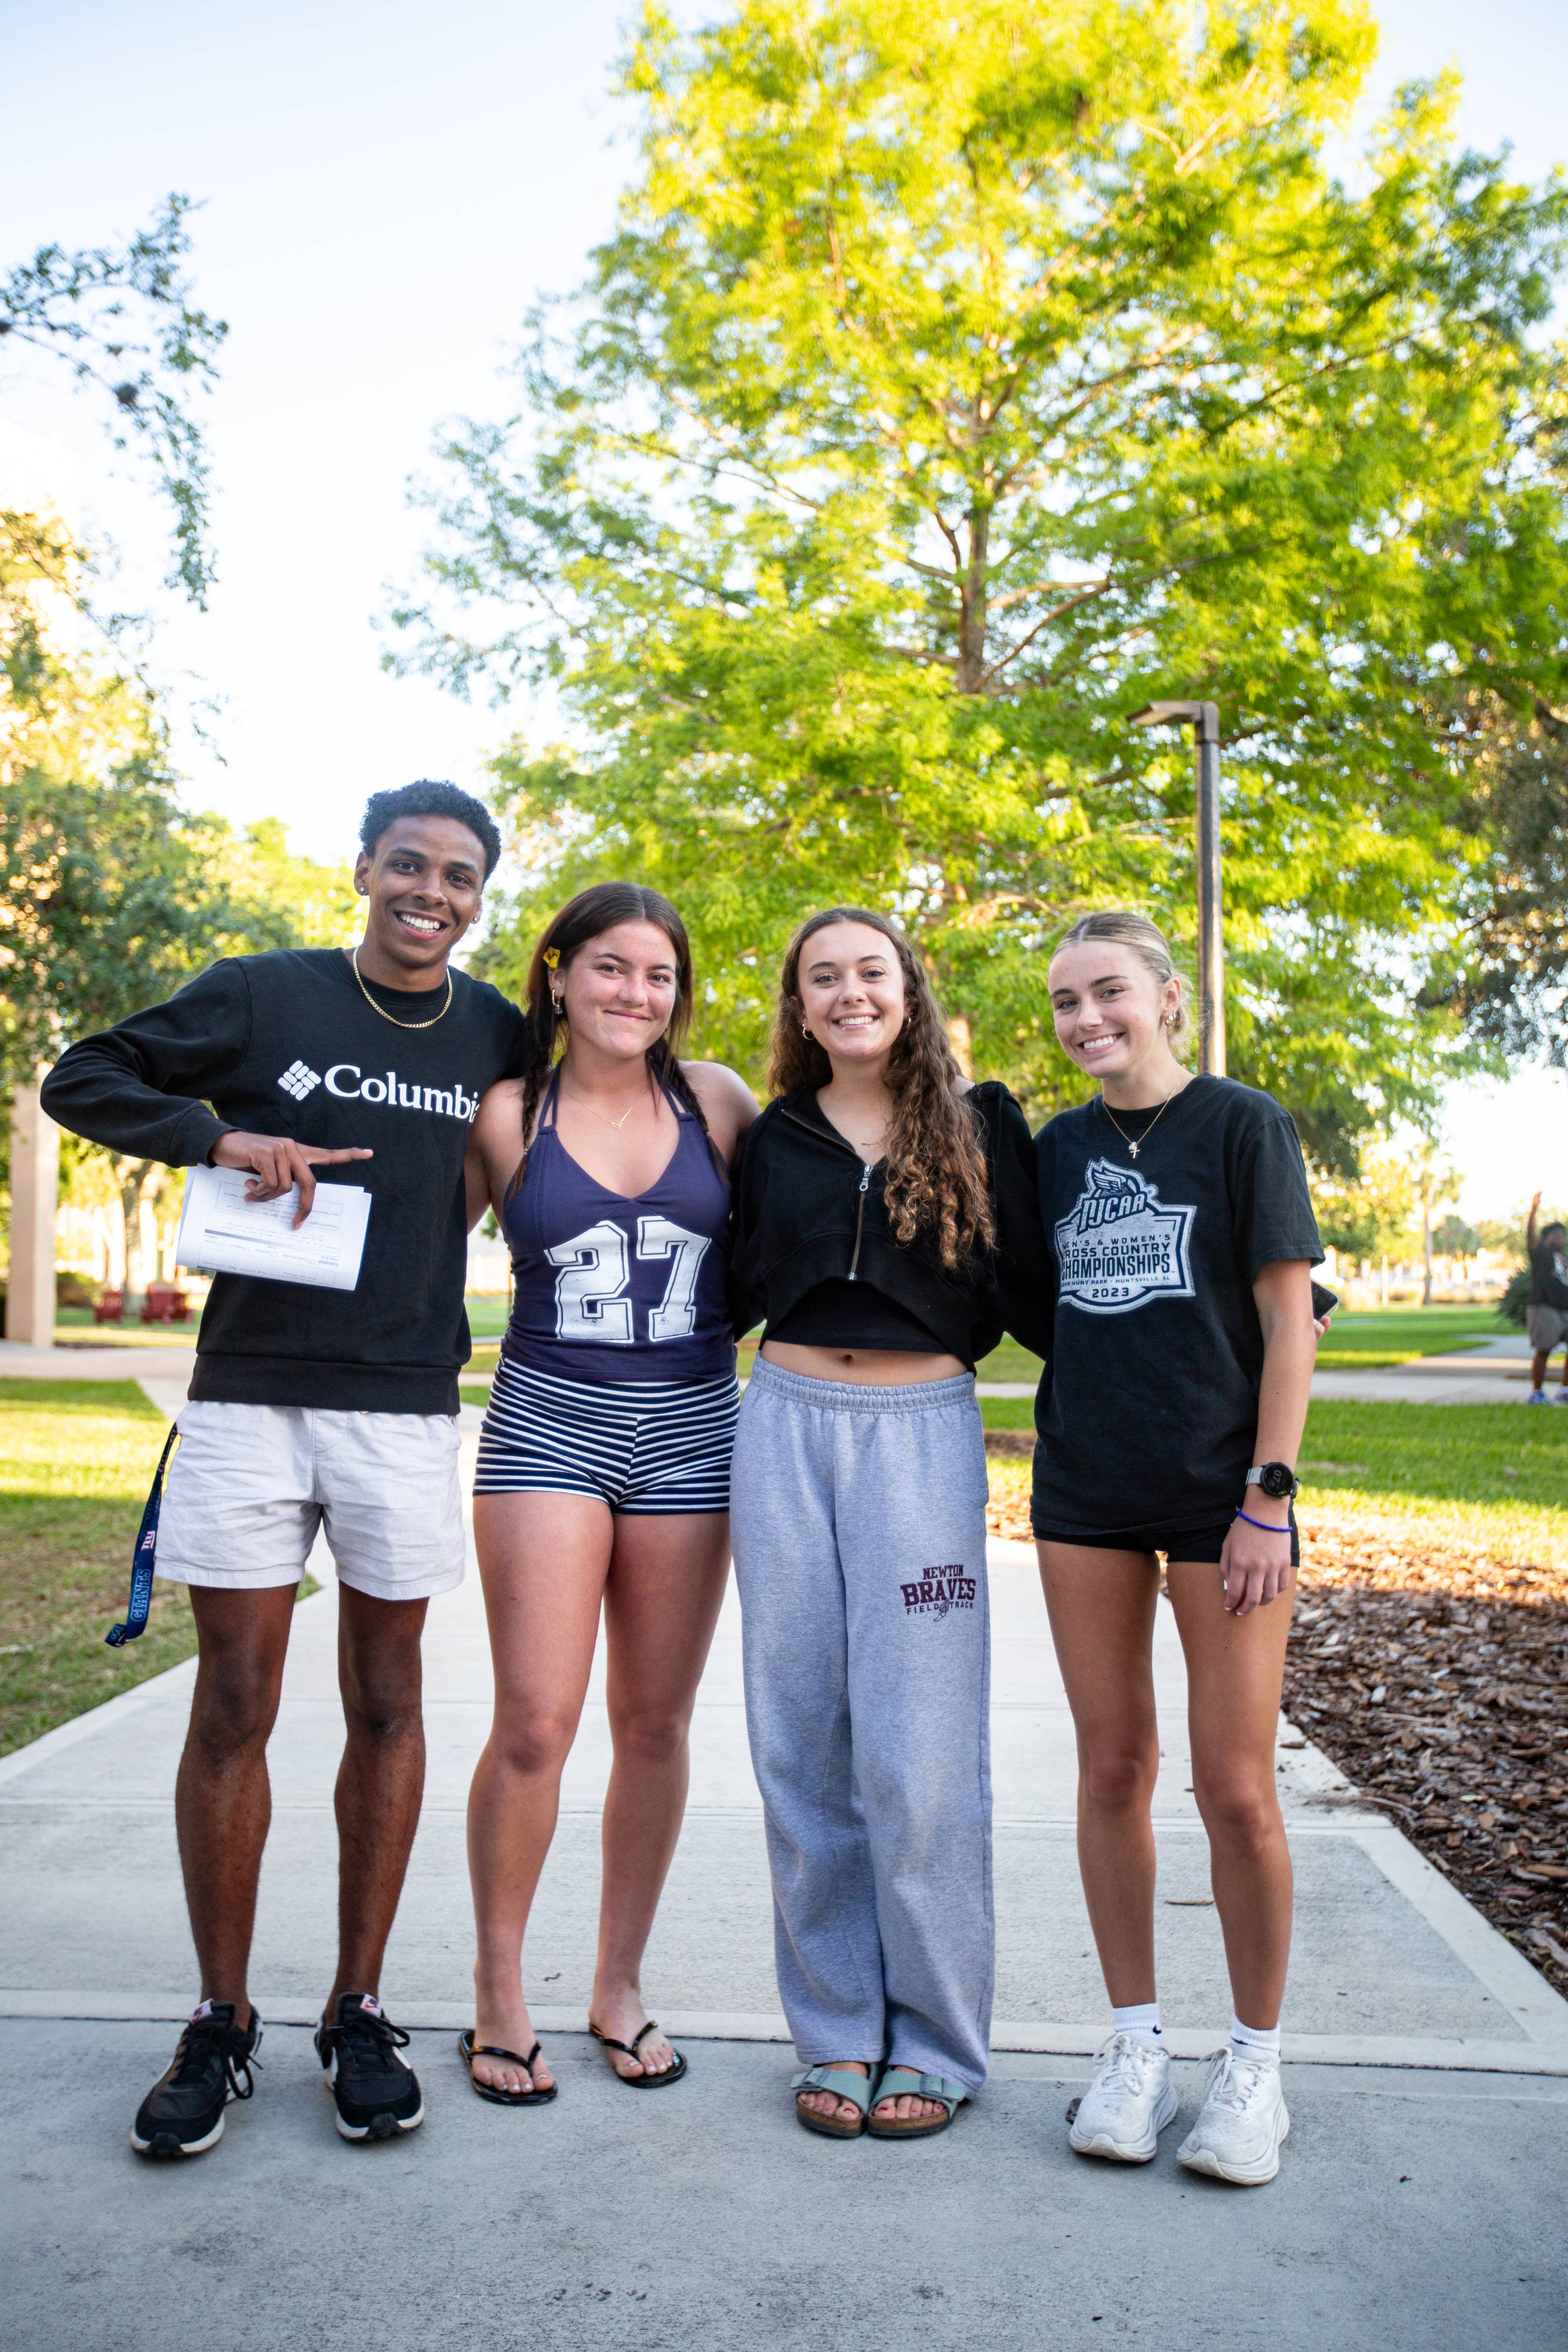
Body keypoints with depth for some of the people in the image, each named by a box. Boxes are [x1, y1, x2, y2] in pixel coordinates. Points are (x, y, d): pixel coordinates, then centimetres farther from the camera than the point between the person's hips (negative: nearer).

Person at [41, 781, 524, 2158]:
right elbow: (81, 1080, 3)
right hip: (250, 1397, -1)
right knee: (233, 1708, 3)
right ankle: (222, 2023, 19)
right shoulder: (265, 995, 1)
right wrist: (224, 1137, -11)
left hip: (407, 1410, 2)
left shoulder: (499, 1036, 7)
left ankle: (358, 2011, 22)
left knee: (387, 1705, 8)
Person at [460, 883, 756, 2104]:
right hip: (548, 1427, -2)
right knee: (535, 1727, -6)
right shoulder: (508, 1114, 0)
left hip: (691, 1430, 2)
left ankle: (621, 1985, 26)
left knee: (656, 1724, 9)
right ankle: (501, 1994, 16)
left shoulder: (714, 1098, 2)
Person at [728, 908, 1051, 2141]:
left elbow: (1030, 1294, 3)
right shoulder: (774, 1139, 12)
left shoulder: (980, 1124, 5)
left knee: (919, 1753, -3)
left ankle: (937, 2041, 15)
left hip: (923, 1436, -2)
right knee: (803, 1745, 6)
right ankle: (837, 2030, 20)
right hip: (789, 1428, 3)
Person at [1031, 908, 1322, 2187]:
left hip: (1220, 1491, -4)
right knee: (1112, 1769, 9)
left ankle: (1254, 2061, 20)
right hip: (1086, 1493, 4)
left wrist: (1270, 1494, -10)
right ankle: (1136, 2044, 24)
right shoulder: (1058, 1147, 10)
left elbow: (1289, 1323, -6)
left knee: (1237, 1790, 0)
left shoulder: (1244, 1124, -3)